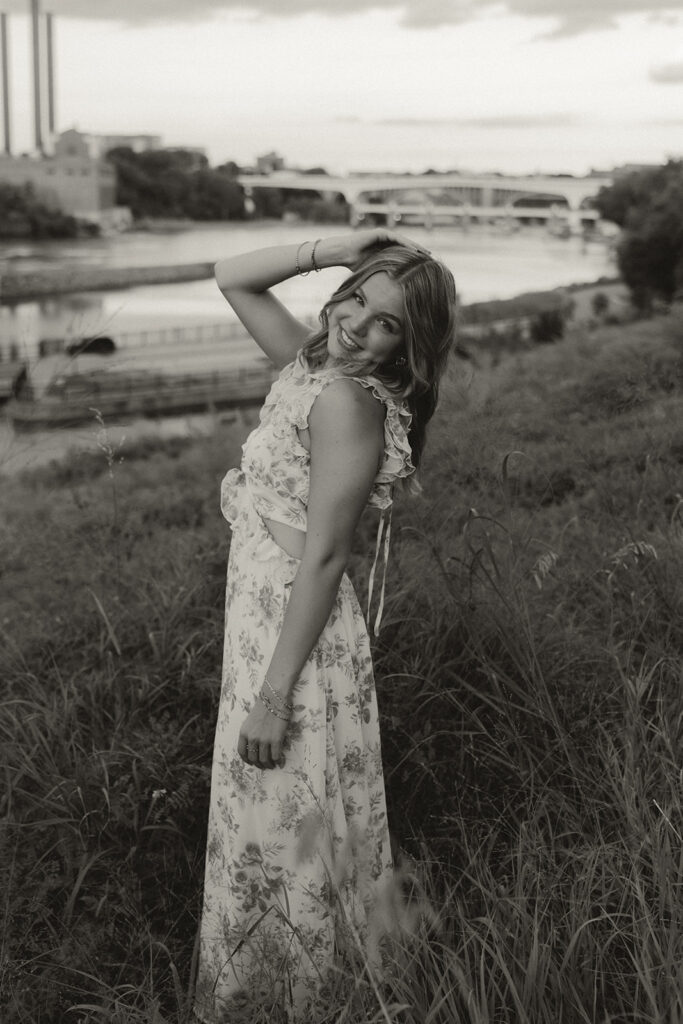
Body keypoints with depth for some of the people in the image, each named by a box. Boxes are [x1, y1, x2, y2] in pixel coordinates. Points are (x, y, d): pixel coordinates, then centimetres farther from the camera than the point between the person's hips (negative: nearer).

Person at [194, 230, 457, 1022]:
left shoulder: (347, 400, -22)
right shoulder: (312, 362, 3)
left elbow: (322, 557, -23)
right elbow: (232, 279, 14)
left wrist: (273, 696, -21)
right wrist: (333, 252, 0)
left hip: (297, 633, -9)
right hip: (261, 613, 9)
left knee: (281, 829, 7)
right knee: (277, 822, 24)